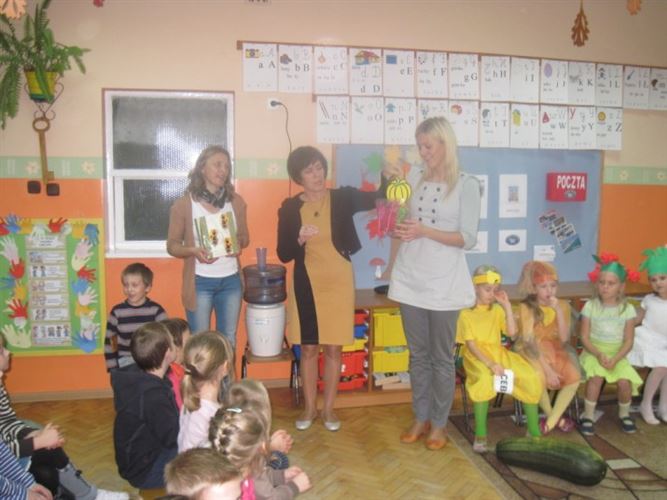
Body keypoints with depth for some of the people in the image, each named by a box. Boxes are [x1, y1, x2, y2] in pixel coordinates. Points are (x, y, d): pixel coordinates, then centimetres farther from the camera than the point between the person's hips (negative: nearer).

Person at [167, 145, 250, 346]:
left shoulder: (236, 201, 1)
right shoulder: (183, 204, -8)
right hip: (200, 282, -3)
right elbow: (172, 245, -3)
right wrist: (194, 250, -23)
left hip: (231, 281, 3)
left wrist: (237, 243, -12)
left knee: (229, 340, 15)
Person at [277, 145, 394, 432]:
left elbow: (377, 199, -17)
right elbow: (283, 255, -3)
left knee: (334, 348, 8)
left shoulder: (342, 198, -3)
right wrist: (300, 239, -22)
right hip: (306, 283, 0)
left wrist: (387, 176, -35)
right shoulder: (290, 208, -2)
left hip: (339, 282, 0)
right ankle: (309, 407, 26)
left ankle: (328, 408, 24)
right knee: (308, 349, 9)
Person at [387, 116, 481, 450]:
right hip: (410, 278, 4)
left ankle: (439, 424, 23)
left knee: (442, 358, 7)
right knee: (418, 355, 13)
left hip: (444, 283, -4)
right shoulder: (414, 178, 7)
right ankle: (420, 418, 28)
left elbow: (468, 238, -9)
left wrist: (425, 231, -20)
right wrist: (398, 230, -10)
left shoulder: (466, 185, -5)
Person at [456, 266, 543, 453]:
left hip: (498, 353, 5)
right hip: (476, 356, -5)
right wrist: (490, 364, -26)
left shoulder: (497, 310, 12)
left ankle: (534, 430, 1)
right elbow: (471, 344, -12)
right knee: (485, 378, -38)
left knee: (531, 377, -17)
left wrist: (507, 306, -4)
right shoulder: (466, 313, -4)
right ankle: (480, 434, -24)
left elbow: (512, 333, -1)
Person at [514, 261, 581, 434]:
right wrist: (547, 368, -24)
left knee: (574, 375, -25)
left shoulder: (563, 305, 0)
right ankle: (555, 418, -4)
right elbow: (529, 341, -16)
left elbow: (564, 339, -10)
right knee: (539, 376, -34)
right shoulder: (527, 307, -11)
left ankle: (551, 421, -8)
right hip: (531, 352, -4)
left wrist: (558, 310, -20)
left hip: (555, 350, 4)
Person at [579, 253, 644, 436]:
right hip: (593, 352, -1)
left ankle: (624, 414, 11)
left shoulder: (627, 309, -5)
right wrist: (599, 354, -22)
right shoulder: (590, 306, -7)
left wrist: (615, 359, -19)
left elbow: (628, 341, -5)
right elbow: (585, 337, -7)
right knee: (596, 377, -28)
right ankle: (588, 416, -9)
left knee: (624, 381, -21)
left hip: (617, 354, 1)